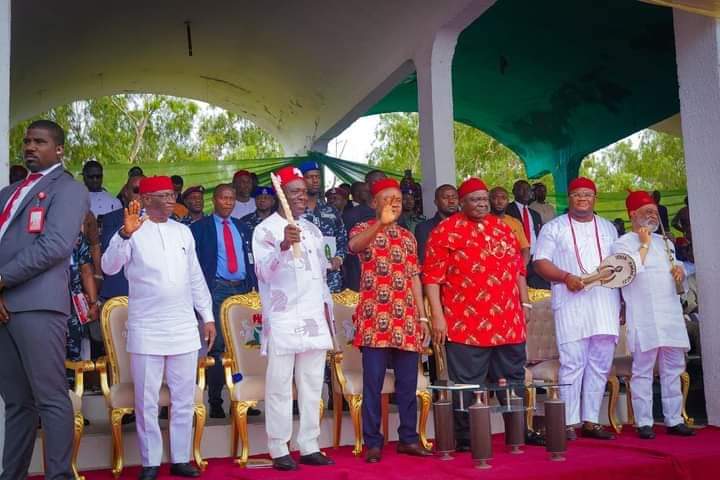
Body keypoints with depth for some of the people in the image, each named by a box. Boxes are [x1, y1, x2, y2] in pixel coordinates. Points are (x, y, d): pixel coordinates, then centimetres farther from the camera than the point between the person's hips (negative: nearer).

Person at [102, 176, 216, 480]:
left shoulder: (183, 231, 12)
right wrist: (125, 234, -31)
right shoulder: (132, 231, -3)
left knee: (184, 399, 9)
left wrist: (208, 316, 12)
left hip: (184, 329, 4)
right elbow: (109, 267, -16)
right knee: (147, 401, 3)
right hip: (146, 330, -4)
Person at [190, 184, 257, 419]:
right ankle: (215, 401, 3)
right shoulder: (200, 227, 5)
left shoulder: (242, 228, 18)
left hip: (243, 289, 4)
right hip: (217, 290, -4)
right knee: (217, 346, -4)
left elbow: (251, 260, 15)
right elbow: (194, 261, -1)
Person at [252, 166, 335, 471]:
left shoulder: (312, 230, 17)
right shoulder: (266, 229, -3)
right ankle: (279, 450, 5)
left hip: (314, 319, 6)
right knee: (280, 387, -3)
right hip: (283, 320, -6)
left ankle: (309, 447, 17)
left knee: (312, 387, 9)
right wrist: (283, 246, -31)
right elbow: (264, 271, -16)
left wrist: (326, 306, 14)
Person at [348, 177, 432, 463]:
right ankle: (373, 443, 7)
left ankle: (408, 438, 20)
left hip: (406, 320, 5)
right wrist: (381, 223, -40)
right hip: (375, 320, -5)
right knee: (373, 383, -2)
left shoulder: (408, 237, 17)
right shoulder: (364, 229, 1)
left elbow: (414, 278, 17)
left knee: (408, 383, 9)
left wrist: (422, 317, 12)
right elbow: (354, 246, -25)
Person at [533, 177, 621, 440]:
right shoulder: (554, 228, 6)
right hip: (571, 304, -4)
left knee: (600, 364, 5)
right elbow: (541, 262, -2)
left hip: (606, 304, 5)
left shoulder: (608, 228, 19)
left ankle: (591, 421, 12)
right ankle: (569, 423, -3)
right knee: (572, 364, -8)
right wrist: (566, 277, -17)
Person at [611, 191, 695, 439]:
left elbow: (676, 268, 28)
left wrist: (680, 270, 5)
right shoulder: (623, 243, -1)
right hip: (644, 318, -6)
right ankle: (644, 423, 0)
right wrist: (644, 244, -10)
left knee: (673, 368, 8)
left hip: (671, 314, 7)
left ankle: (674, 419, 16)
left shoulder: (665, 242, 20)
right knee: (643, 370, -5)